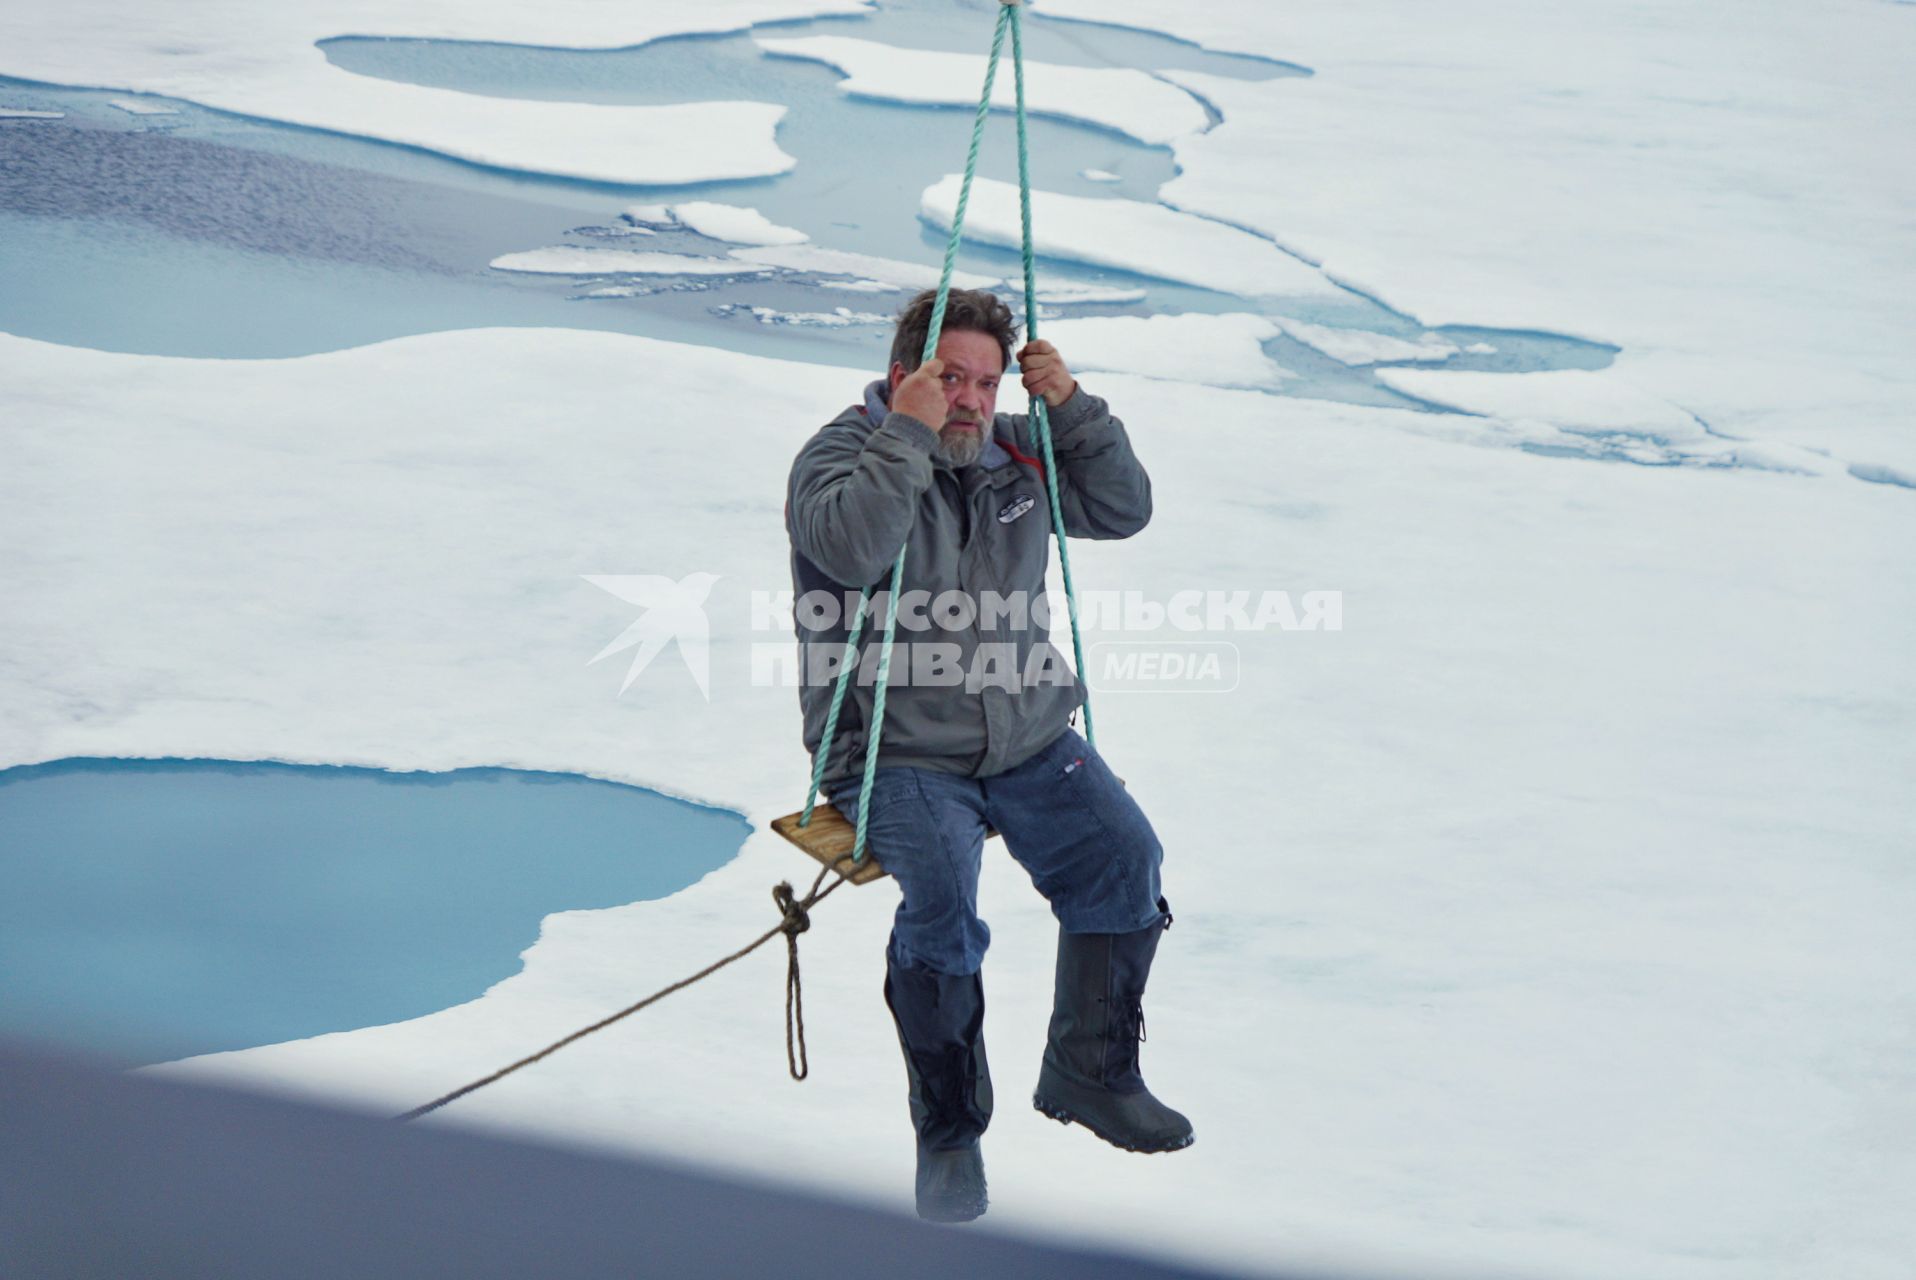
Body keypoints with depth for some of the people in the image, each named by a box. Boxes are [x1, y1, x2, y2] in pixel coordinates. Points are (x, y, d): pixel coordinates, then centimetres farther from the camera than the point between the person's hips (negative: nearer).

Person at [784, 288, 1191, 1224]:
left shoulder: (1015, 456, 10)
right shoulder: (840, 453, -6)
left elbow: (1123, 508, 9)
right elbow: (851, 549, -26)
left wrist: (1073, 407, -2)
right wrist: (908, 433, -26)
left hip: (1028, 739, 6)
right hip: (896, 755, -5)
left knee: (1125, 859, -13)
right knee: (942, 902, -29)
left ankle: (1089, 1073, 8)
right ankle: (948, 1134, -11)